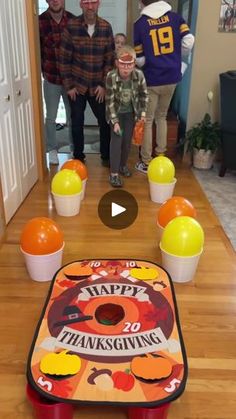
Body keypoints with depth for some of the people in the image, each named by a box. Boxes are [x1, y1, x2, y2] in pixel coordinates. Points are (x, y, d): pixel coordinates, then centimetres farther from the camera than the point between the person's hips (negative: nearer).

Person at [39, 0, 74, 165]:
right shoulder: (40, 21, -8)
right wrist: (44, 70, -3)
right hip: (51, 78, -1)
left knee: (73, 116, 11)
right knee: (51, 117, 9)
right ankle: (52, 149, 25)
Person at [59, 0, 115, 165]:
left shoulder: (106, 27, -4)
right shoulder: (71, 26, -9)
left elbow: (110, 59, 0)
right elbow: (64, 59, -6)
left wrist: (104, 84, -6)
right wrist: (69, 85, -7)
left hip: (98, 86, 1)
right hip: (77, 85, -1)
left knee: (105, 121, 5)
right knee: (77, 122, 8)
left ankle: (106, 155, 24)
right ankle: (78, 156, 26)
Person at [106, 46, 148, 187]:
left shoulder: (139, 75, -22)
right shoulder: (111, 77, -28)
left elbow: (144, 94, -5)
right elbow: (110, 101, -21)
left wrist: (143, 113, -7)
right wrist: (115, 122, -22)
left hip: (131, 112, 3)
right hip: (116, 112, -3)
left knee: (128, 140, 8)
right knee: (117, 140, -9)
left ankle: (123, 165, 30)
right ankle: (114, 173, -5)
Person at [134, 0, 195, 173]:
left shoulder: (140, 24, -4)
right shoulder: (175, 17, 3)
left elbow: (140, 60, -5)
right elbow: (189, 41, -10)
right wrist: (176, 57, 9)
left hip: (152, 80, -3)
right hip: (172, 77, 4)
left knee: (147, 120, 6)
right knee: (162, 116, 20)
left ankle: (146, 162, 10)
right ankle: (161, 155, 24)